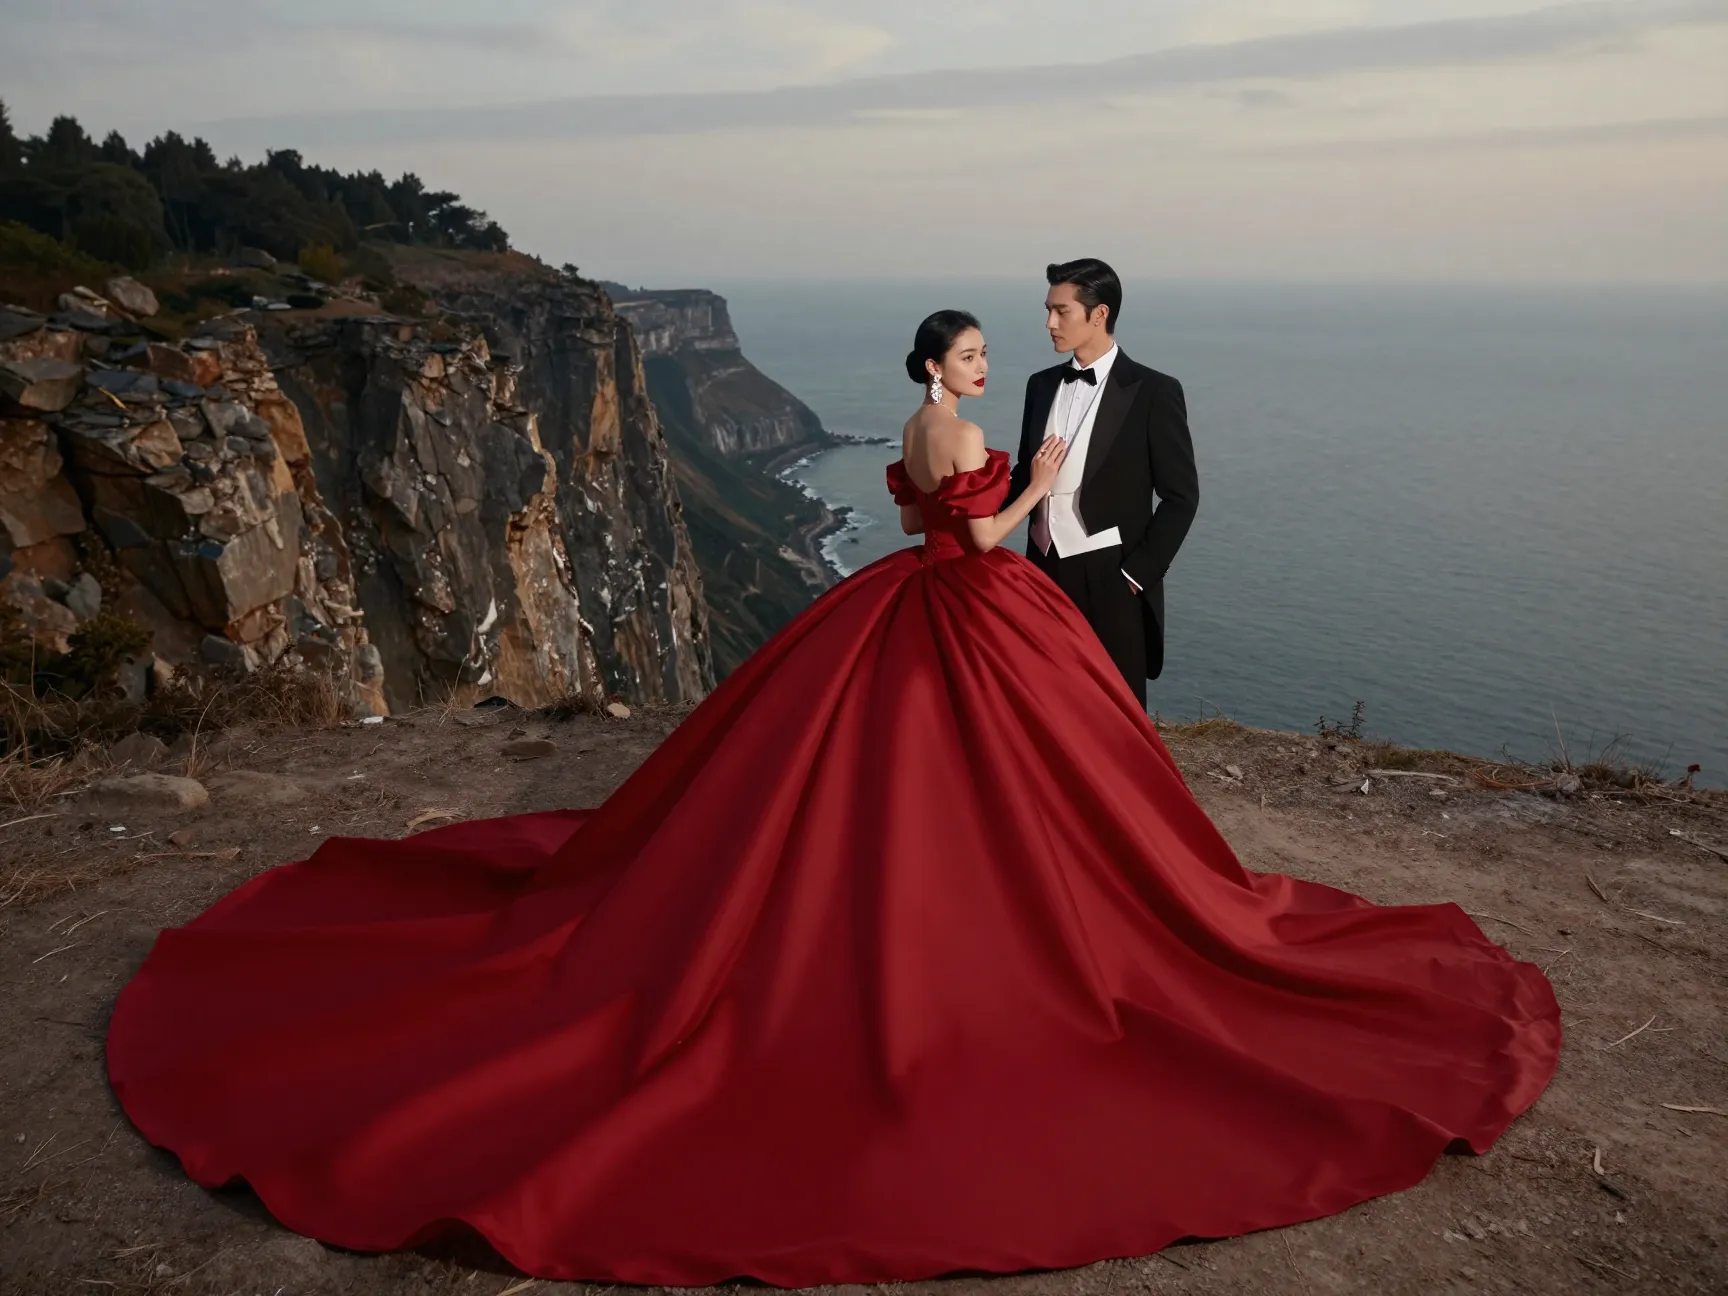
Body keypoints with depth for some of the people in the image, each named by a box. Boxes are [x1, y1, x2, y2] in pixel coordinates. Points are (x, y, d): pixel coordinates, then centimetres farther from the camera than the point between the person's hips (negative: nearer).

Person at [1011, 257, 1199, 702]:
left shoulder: (1153, 392, -7)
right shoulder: (1041, 385, 9)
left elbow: (1181, 496, -6)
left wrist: (1138, 572, -10)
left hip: (1111, 581, -5)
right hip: (1046, 574, 5)